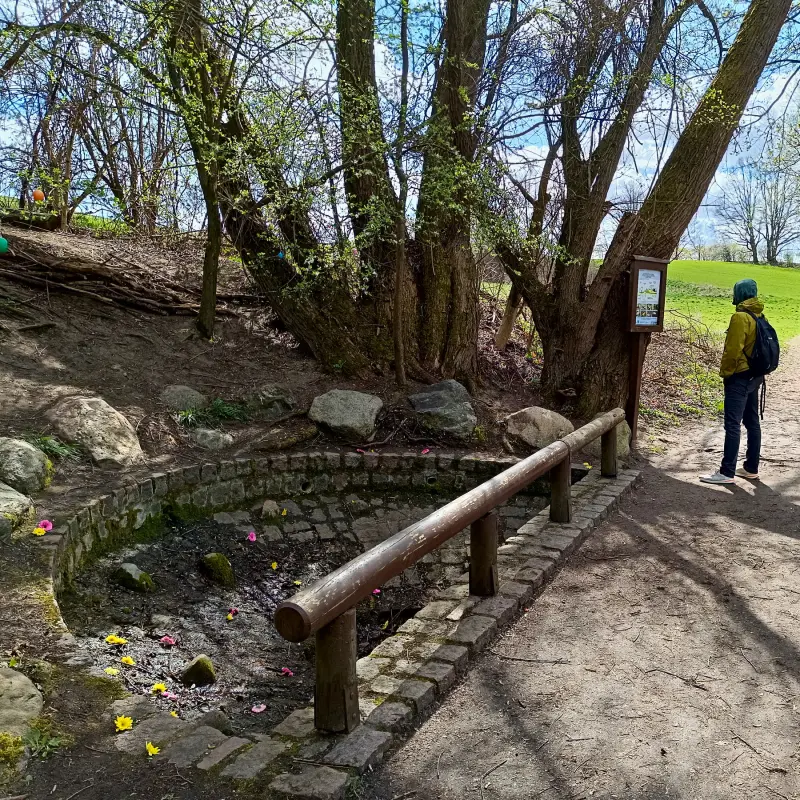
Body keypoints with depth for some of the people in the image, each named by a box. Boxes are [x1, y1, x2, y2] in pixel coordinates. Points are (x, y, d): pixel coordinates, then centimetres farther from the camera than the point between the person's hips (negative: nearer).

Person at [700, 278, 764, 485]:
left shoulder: (740, 317, -18)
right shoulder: (759, 316, 10)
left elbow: (733, 350, -20)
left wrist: (725, 373, -7)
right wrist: (758, 370, 21)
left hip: (739, 377, -9)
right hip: (755, 376, 9)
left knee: (732, 425, -8)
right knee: (752, 422, 13)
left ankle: (727, 472, -7)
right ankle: (751, 468, 21)